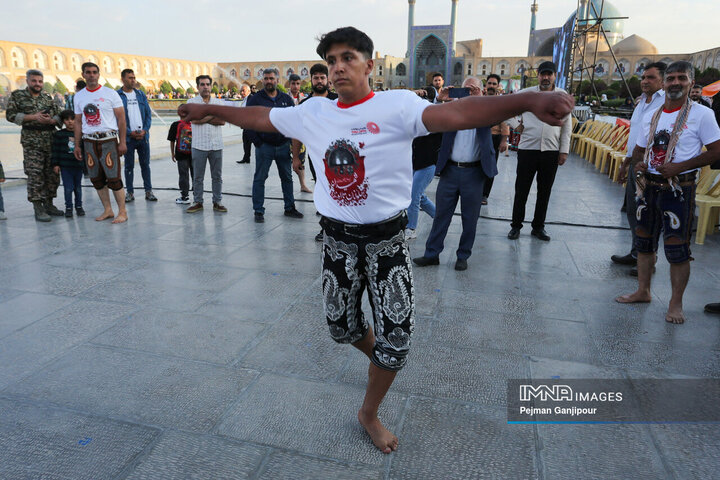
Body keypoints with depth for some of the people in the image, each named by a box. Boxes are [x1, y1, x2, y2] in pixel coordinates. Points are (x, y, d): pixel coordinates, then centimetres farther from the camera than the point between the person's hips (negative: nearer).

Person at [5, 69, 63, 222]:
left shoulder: (47, 97, 15)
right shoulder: (17, 95, 5)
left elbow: (59, 115, 14)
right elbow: (10, 115, -2)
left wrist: (51, 120, -8)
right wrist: (33, 117, -12)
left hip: (51, 139, 4)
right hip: (32, 142, -4)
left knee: (53, 174, 6)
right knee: (35, 175, -8)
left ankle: (48, 204, 18)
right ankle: (38, 209, -5)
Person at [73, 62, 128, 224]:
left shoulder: (110, 93, 0)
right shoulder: (78, 96, 13)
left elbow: (121, 119, -2)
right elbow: (78, 122, 16)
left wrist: (122, 142, -8)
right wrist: (77, 145, 12)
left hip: (108, 140, -5)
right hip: (89, 142, 5)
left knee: (114, 177, -8)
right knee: (96, 178, 7)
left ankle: (122, 212, 0)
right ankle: (107, 210, 18)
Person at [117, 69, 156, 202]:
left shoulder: (141, 94, 11)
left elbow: (148, 114, 7)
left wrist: (144, 130, -7)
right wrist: (130, 133, -14)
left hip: (143, 135, 3)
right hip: (128, 137, -3)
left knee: (145, 164, 6)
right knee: (129, 165, 4)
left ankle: (148, 191, 13)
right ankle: (130, 192, 11)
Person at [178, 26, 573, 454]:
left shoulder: (397, 106, -14)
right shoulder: (313, 112, 2)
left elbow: (456, 114, -31)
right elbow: (258, 117, 14)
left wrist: (527, 100, -47)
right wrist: (209, 109, 21)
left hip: (387, 239, -3)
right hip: (338, 239, 4)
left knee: (396, 338, 2)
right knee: (341, 327, 16)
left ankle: (370, 413, 30)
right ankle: (379, 358, 52)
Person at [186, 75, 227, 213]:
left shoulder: (218, 102, 9)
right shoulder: (192, 102, 4)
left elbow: (222, 120, -6)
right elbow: (195, 119, -12)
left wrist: (203, 119, -10)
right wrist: (213, 114, -4)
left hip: (216, 145, 2)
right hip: (199, 146, -1)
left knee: (217, 176, 6)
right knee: (198, 177, 5)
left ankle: (217, 202, 15)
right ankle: (198, 203, 14)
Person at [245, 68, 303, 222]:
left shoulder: (286, 99, 8)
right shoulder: (255, 99, 0)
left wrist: (292, 141, 2)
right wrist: (257, 142, -10)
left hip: (284, 146, 3)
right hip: (264, 146, -3)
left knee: (287, 178, 10)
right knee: (259, 179, 1)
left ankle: (290, 208, 22)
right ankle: (258, 211, 10)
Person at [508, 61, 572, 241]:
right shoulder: (526, 93, 1)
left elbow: (567, 125, 8)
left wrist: (564, 150, 3)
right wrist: (516, 124, 2)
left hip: (551, 152, 2)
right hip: (527, 149, -2)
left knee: (545, 192, 9)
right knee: (521, 190, 2)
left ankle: (538, 227, 21)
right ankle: (516, 226, 14)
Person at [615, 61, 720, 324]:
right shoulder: (651, 115, 10)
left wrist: (679, 167, -19)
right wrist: (638, 163, -2)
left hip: (679, 189, -6)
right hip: (649, 186, 6)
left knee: (677, 249, -3)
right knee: (644, 242, 13)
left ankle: (676, 303, 11)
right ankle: (643, 291, 28)